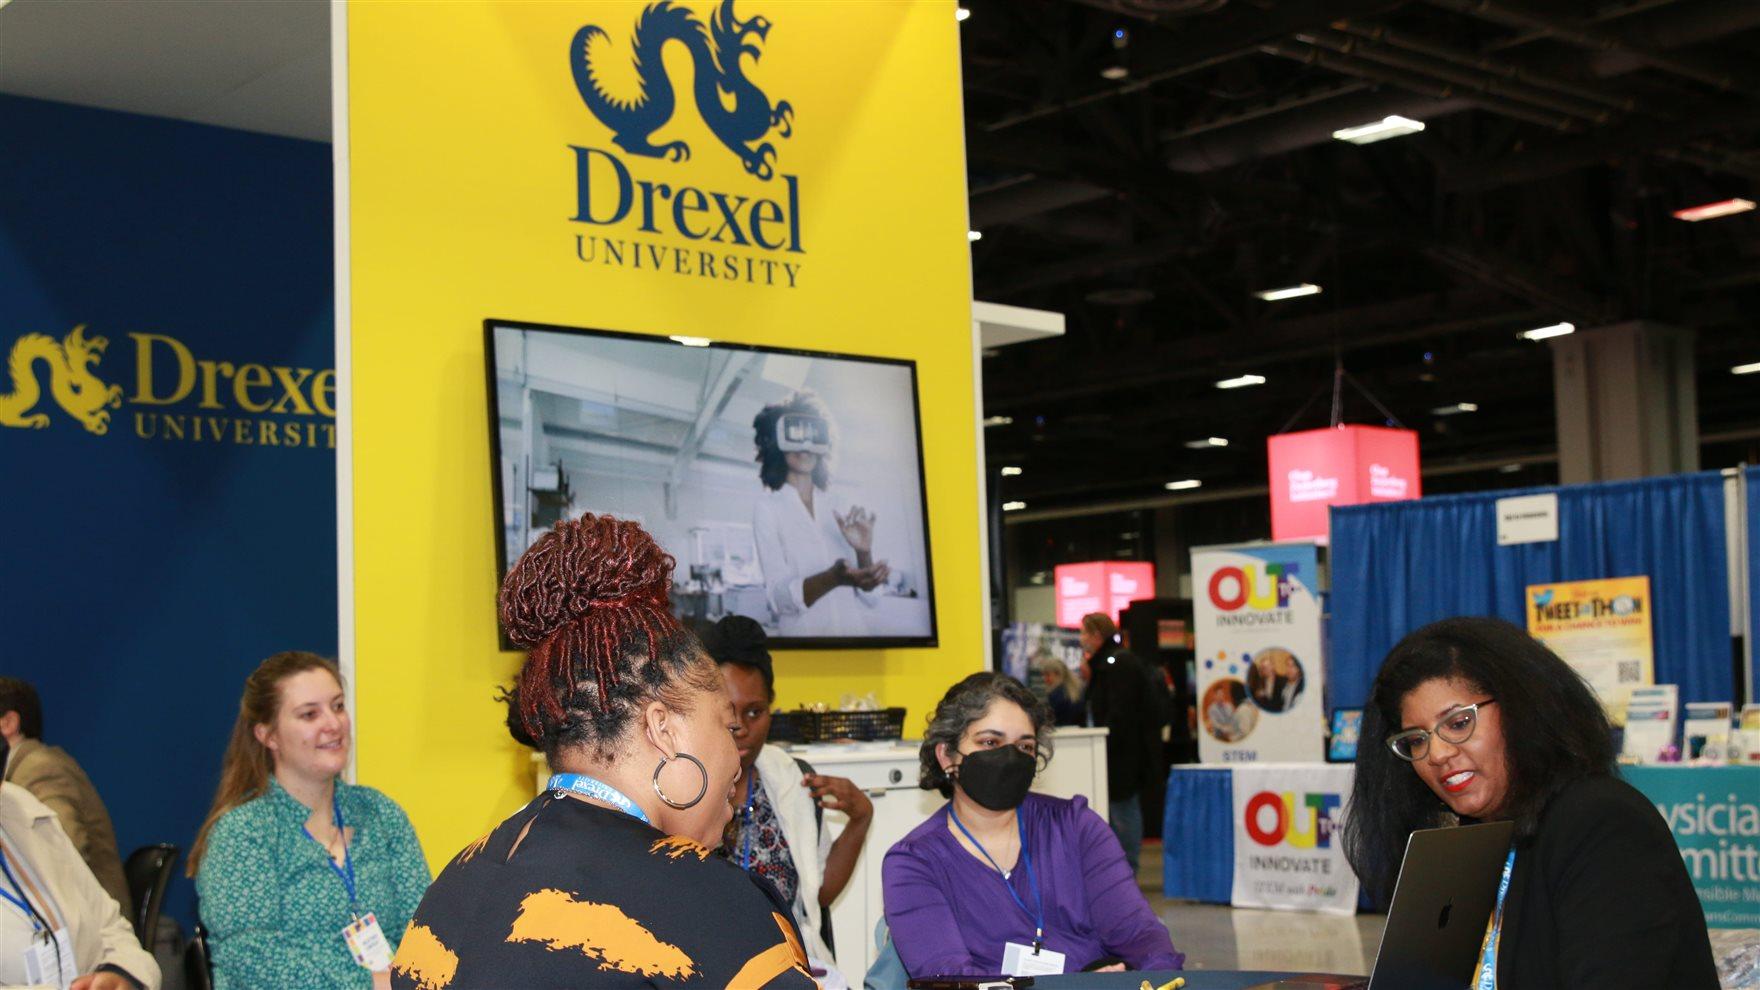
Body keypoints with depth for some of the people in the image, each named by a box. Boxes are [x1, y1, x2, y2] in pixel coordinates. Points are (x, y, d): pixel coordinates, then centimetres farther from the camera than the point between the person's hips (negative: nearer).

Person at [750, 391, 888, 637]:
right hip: (804, 634, -3)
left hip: (855, 631, 3)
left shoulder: (838, 506, 9)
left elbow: (869, 598, 5)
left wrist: (864, 554, -12)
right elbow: (779, 596, -14)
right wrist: (834, 578, -29)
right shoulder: (767, 507, -2)